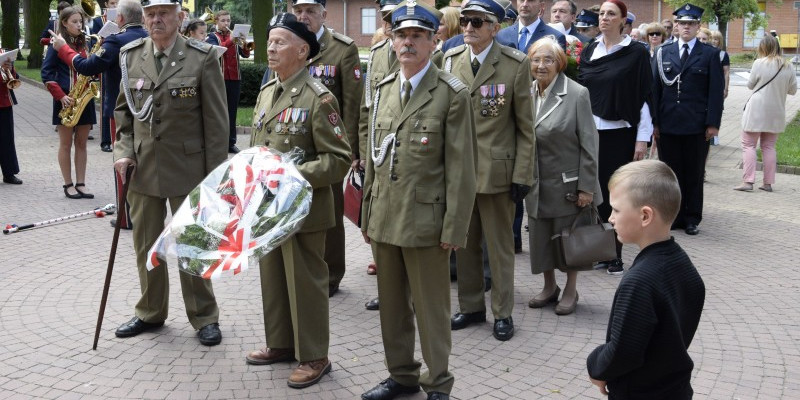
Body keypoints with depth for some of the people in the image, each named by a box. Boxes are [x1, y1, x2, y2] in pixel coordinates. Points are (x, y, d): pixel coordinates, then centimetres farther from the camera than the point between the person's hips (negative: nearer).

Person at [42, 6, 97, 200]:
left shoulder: (84, 43, 11)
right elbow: (46, 72, -8)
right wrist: (60, 96, -16)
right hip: (66, 100, -5)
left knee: (81, 143, 6)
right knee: (66, 143, 2)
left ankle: (81, 184, 10)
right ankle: (68, 185, 8)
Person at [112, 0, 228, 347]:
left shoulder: (202, 58, -9)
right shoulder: (131, 56, 3)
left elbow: (216, 120, -8)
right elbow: (124, 110, 14)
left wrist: (215, 174, -9)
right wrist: (123, 150, -1)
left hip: (187, 169, -4)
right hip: (142, 168, 4)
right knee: (146, 245, 15)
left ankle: (204, 316, 21)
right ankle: (150, 312, 31)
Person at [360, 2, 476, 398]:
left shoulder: (452, 94, -8)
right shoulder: (383, 90, 11)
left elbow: (460, 168, -10)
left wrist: (453, 229, -13)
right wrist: (367, 215, 14)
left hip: (424, 221, -6)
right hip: (383, 218, 6)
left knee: (430, 308, 4)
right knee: (392, 305, 16)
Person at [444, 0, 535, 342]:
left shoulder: (516, 64, -7)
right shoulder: (450, 60, 4)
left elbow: (525, 125, -5)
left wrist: (522, 174, -8)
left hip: (496, 169, -3)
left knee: (500, 245, 8)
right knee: (464, 243, 12)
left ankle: (503, 312, 21)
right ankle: (471, 306, 27)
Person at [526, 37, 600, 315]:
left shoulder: (577, 94, -13)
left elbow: (588, 144, -12)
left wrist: (587, 188, -14)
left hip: (567, 183, -5)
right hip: (537, 185, 5)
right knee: (541, 237, 13)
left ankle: (571, 290, 25)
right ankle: (549, 287, 31)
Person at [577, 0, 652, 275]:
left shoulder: (636, 52, -3)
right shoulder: (588, 52, 10)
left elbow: (644, 96, -5)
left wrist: (642, 139, -10)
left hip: (620, 134, -4)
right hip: (590, 133, 4)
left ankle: (616, 254, 9)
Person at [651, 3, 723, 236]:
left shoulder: (710, 55, 3)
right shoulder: (663, 53, 9)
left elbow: (716, 91, 0)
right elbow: (655, 88, 6)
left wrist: (713, 123, -8)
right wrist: (654, 121, -1)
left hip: (697, 126, -2)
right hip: (668, 125, 2)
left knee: (694, 174, 6)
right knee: (670, 173, 7)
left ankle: (692, 219, 15)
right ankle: (673, 217, 17)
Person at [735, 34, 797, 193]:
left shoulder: (759, 63, -11)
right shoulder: (787, 67, 2)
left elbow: (750, 85, -2)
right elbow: (793, 90, 8)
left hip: (756, 111, -5)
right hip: (776, 113, 5)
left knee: (749, 145, 1)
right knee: (769, 147, 12)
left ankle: (747, 181, -8)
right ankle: (768, 183, 12)